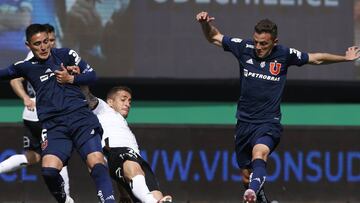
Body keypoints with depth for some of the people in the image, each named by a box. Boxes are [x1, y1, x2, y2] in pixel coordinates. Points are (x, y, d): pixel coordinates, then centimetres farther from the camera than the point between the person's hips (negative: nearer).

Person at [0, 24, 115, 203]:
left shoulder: (65, 54, 12)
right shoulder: (26, 67, 16)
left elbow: (92, 75, 14)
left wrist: (70, 78, 0)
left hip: (80, 116, -1)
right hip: (53, 125, 1)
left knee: (96, 162, -23)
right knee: (49, 170, -22)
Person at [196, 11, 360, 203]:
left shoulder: (285, 54, -3)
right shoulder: (244, 48, -1)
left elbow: (316, 58, 14)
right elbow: (214, 37, 11)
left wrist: (345, 58, 17)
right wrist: (205, 23, -8)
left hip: (268, 123, -4)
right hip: (244, 122, 4)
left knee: (259, 153, -36)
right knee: (247, 177, 8)